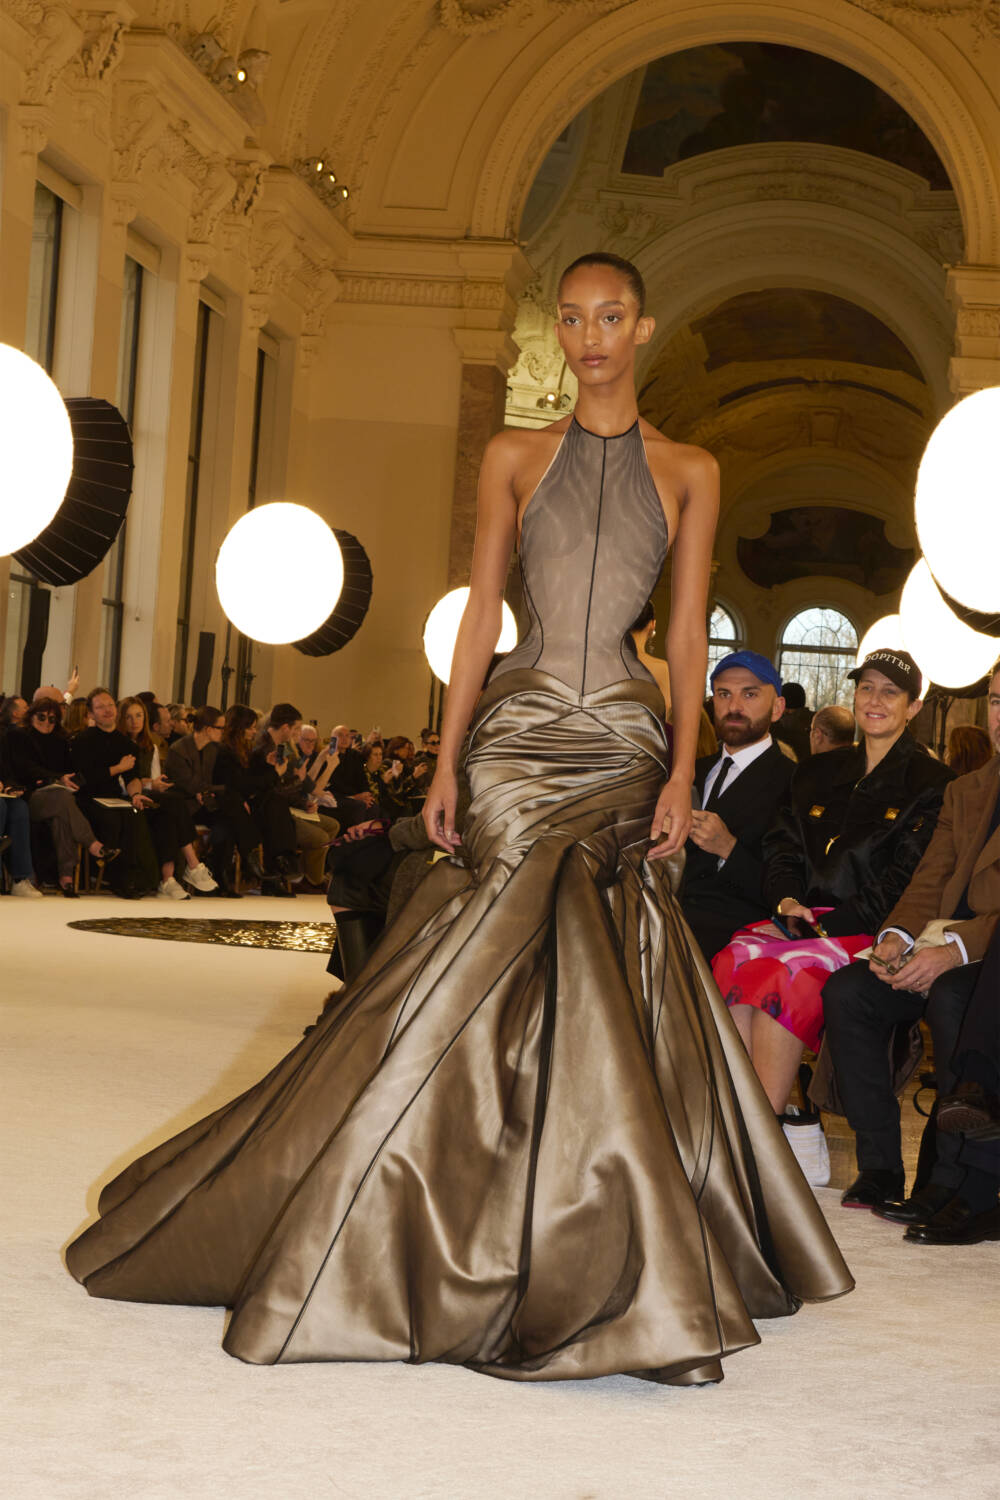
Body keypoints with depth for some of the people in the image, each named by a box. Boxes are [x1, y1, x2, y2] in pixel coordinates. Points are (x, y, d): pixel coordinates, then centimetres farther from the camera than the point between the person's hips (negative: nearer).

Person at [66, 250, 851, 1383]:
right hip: (520, 735, 0)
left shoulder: (687, 472, 10)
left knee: (606, 995, -5)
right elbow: (481, 613, 7)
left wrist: (681, 773, -5)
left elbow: (688, 635, 6)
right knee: (577, 990, -7)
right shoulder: (514, 457, 10)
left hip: (623, 746, 1)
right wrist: (446, 762, 1)